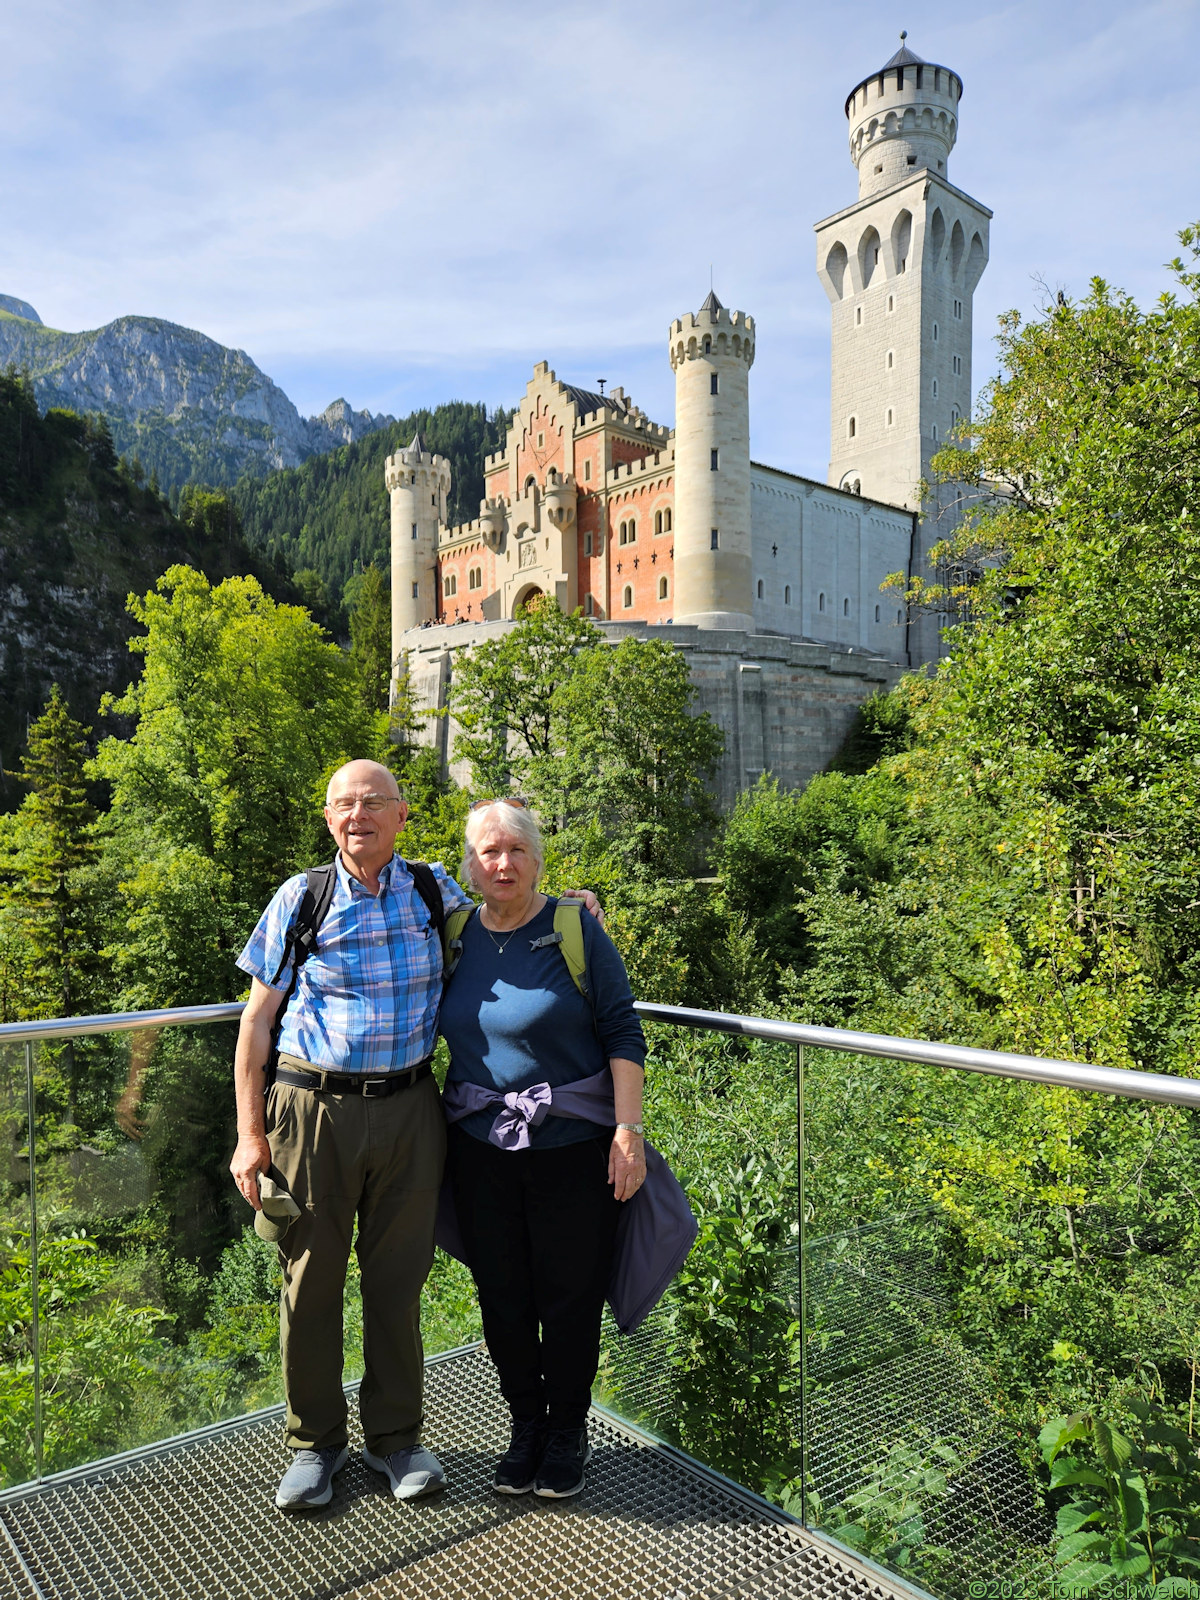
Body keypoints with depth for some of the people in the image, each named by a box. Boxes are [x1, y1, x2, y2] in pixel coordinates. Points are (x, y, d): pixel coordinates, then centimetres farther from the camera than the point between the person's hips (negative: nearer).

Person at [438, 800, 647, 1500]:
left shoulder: (574, 930, -9)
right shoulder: (456, 937, 3)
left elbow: (622, 1033, -9)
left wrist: (628, 1129, -14)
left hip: (572, 1148, -3)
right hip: (481, 1148, 4)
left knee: (570, 1296, 8)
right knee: (503, 1296, 13)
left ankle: (568, 1431, 30)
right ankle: (525, 1424, 35)